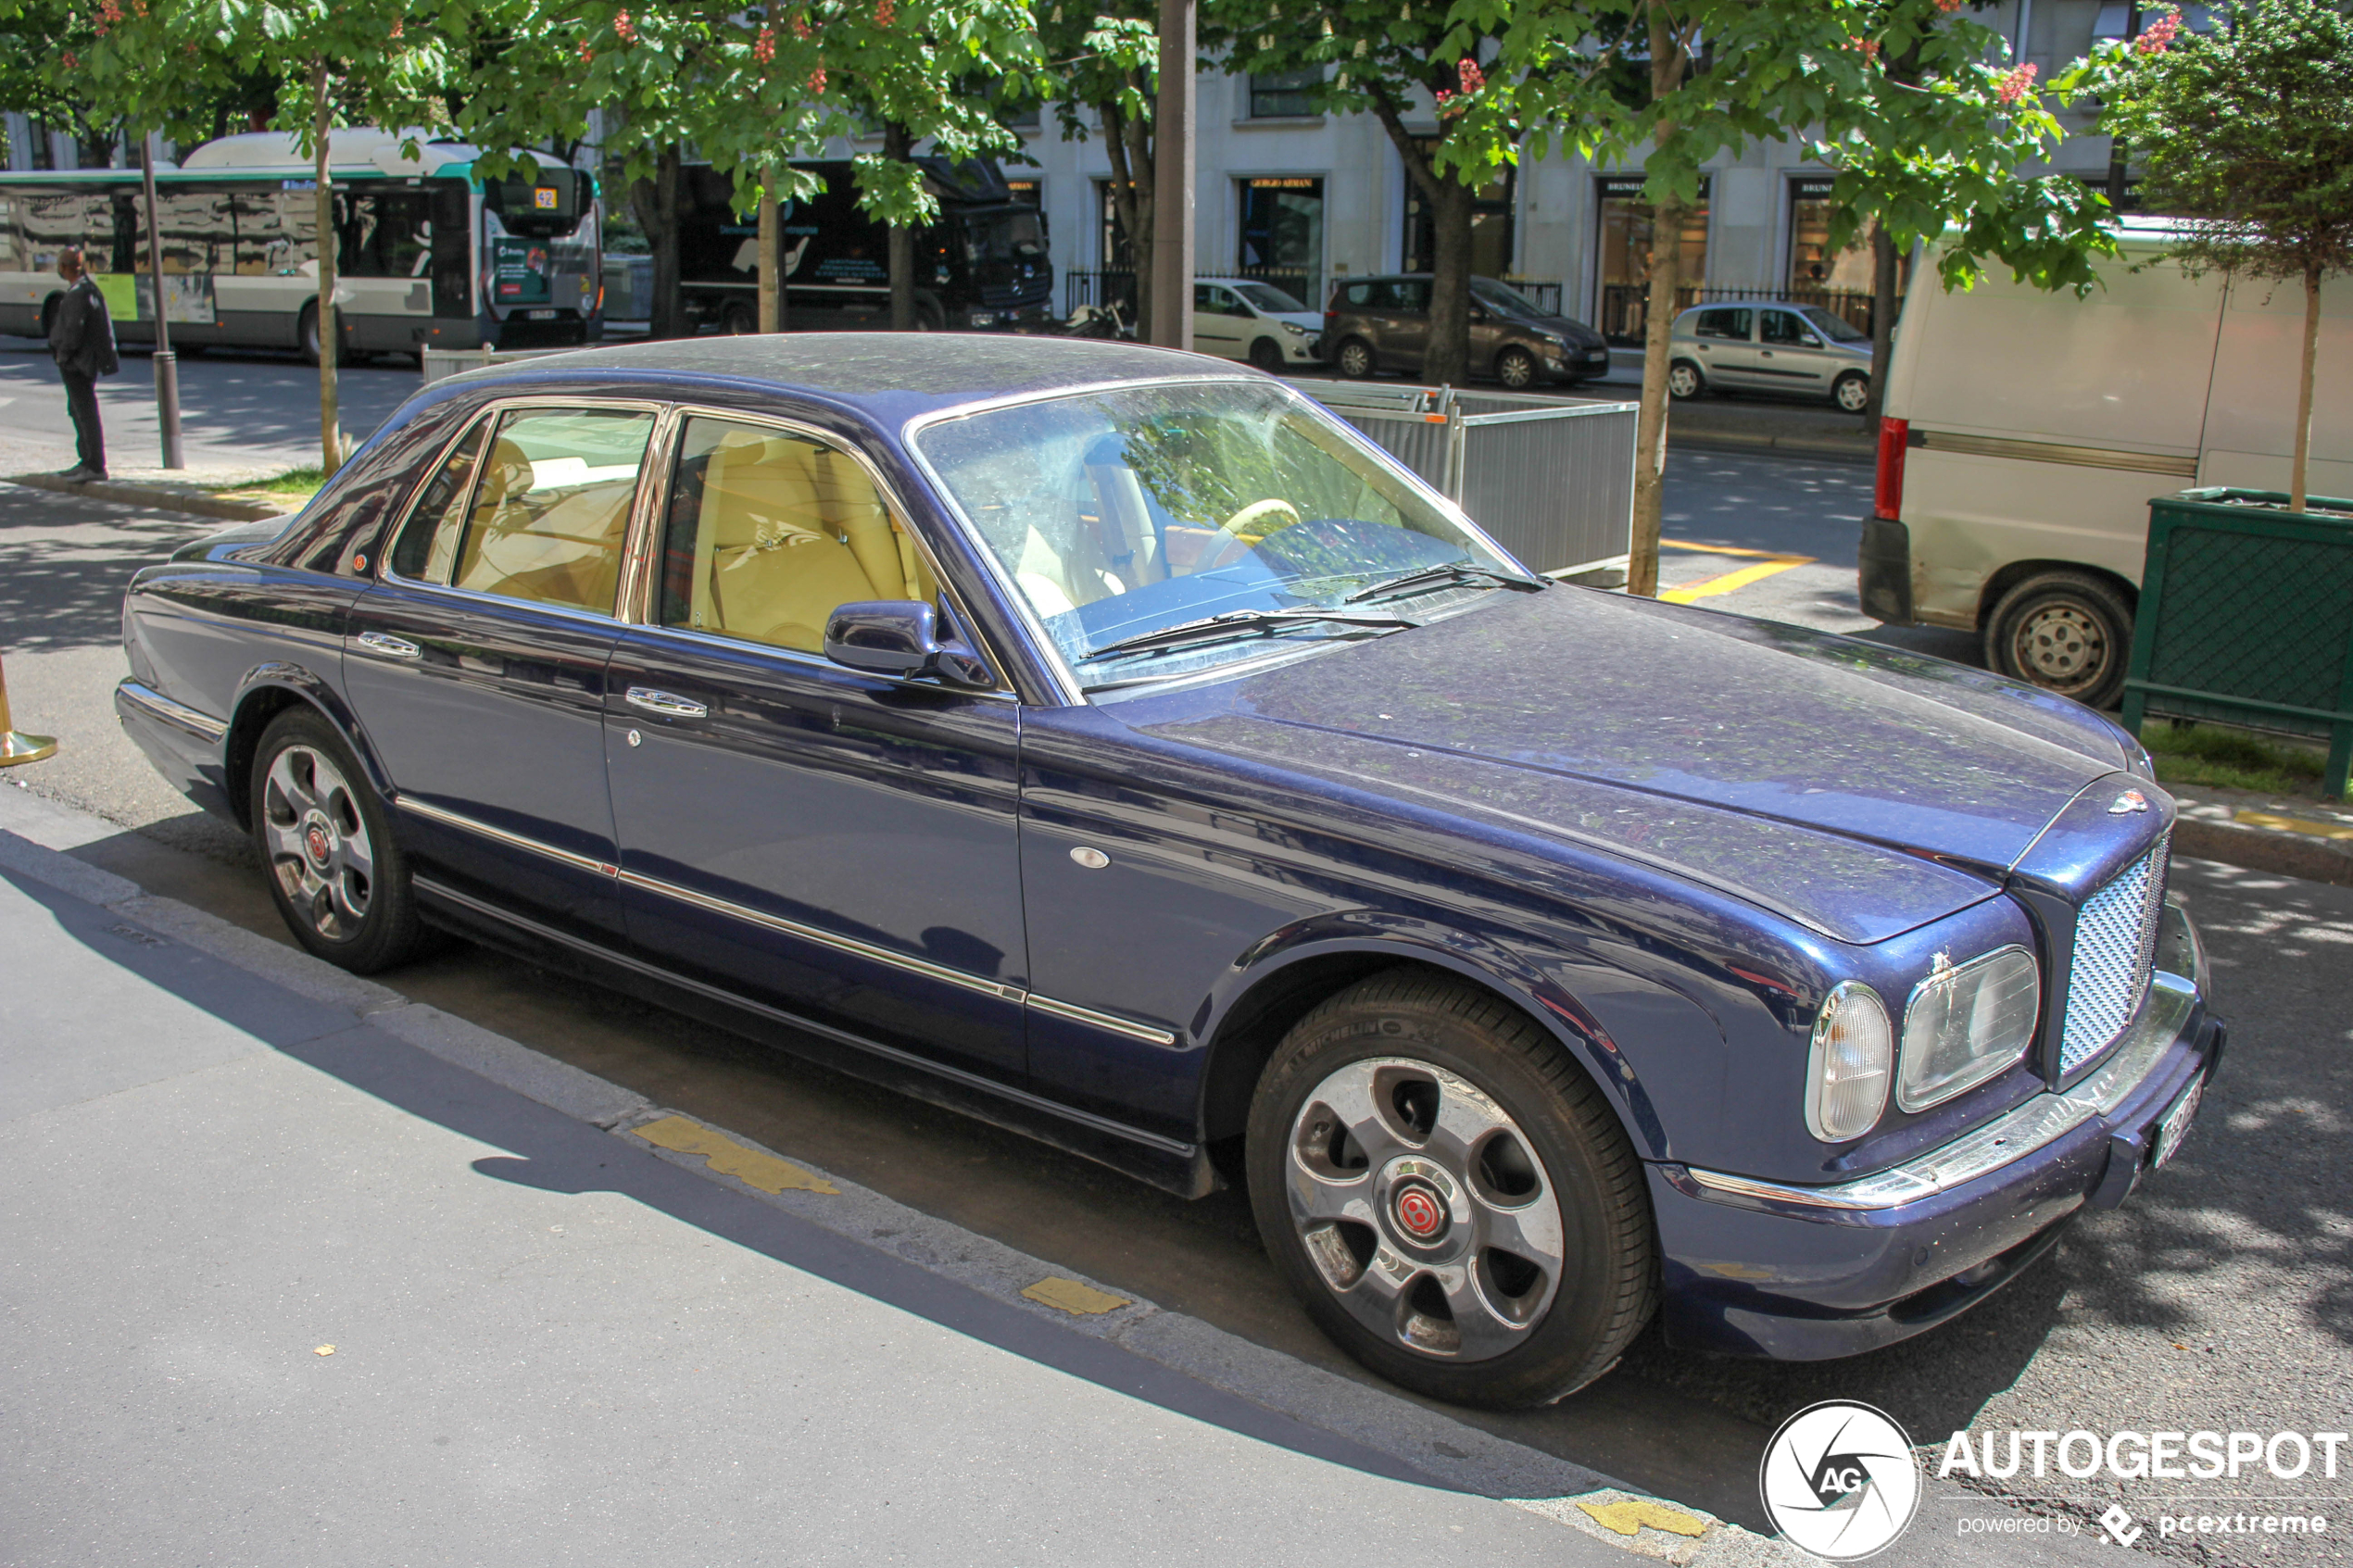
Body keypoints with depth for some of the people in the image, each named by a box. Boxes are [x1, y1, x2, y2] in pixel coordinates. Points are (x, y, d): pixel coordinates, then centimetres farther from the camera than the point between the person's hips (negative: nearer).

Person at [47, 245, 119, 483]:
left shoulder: (78, 294, -19)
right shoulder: (89, 286, 11)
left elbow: (73, 330, -23)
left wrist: (62, 355, -11)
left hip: (76, 363, -10)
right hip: (80, 362, 10)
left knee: (86, 413, -7)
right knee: (78, 410, 19)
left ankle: (96, 467, -4)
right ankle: (87, 460, 27)